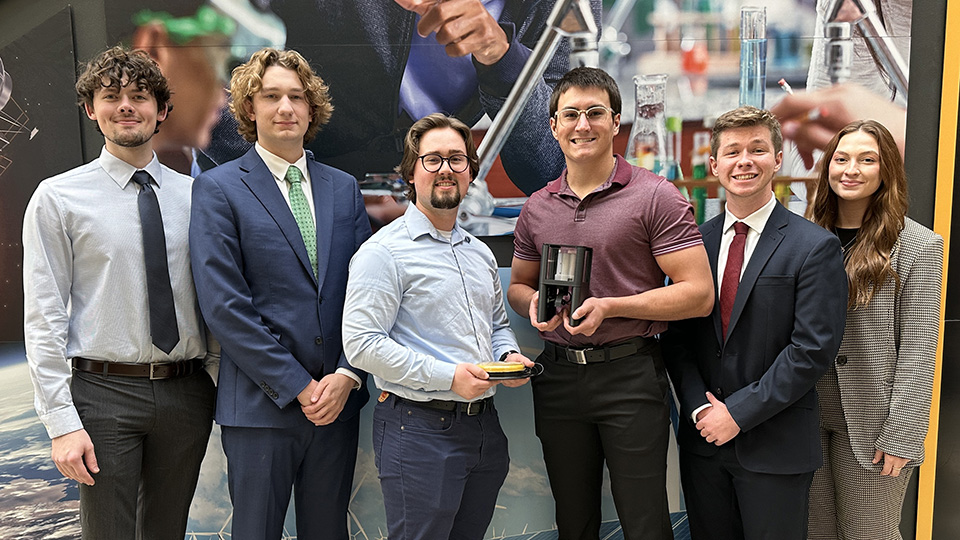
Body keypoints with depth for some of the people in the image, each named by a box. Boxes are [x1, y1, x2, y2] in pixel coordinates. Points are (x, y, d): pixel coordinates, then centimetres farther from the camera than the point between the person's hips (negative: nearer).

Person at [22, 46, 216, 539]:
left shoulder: (194, 196, 6)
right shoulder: (58, 198, -2)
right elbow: (43, 319, -5)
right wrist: (62, 422, -11)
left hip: (187, 391, 3)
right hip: (104, 392, -3)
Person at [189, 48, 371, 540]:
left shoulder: (343, 187, 10)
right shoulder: (218, 189, -4)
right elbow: (223, 305, -11)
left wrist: (347, 375, -7)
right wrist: (296, 386, -13)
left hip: (338, 400, 4)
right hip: (260, 405, -4)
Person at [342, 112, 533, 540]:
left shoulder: (480, 253, 15)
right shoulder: (384, 252, -10)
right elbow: (361, 343, -17)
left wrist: (509, 356, 2)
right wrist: (448, 376, -20)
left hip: (484, 425, 7)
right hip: (419, 429, -7)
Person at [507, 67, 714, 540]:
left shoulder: (654, 196, -7)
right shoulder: (537, 208, 8)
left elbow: (698, 294, -11)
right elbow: (518, 284, 20)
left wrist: (609, 307, -18)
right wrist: (534, 303, -5)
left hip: (629, 374, -4)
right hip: (557, 376, 5)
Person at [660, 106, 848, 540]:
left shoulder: (815, 247, -8)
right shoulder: (694, 241, 5)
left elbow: (813, 349, -14)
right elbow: (676, 337, 4)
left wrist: (738, 412, -14)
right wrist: (700, 409, -9)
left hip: (776, 448, -3)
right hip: (703, 439, 4)